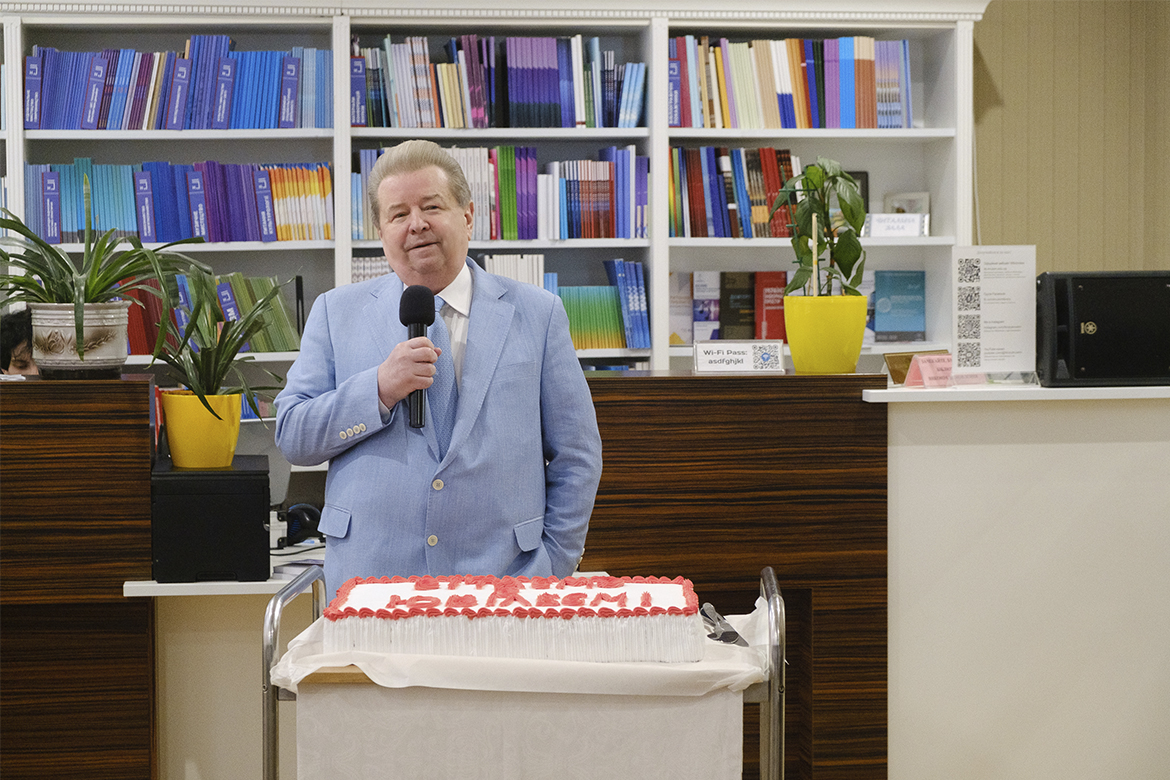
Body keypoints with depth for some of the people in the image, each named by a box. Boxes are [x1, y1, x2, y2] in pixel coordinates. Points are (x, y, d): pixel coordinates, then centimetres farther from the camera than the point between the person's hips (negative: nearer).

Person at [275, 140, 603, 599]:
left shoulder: (536, 315, 7)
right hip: (368, 579, 0)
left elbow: (576, 458, 8)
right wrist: (379, 389, -11)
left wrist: (553, 570, 0)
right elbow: (291, 437, 3)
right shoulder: (336, 313, 9)